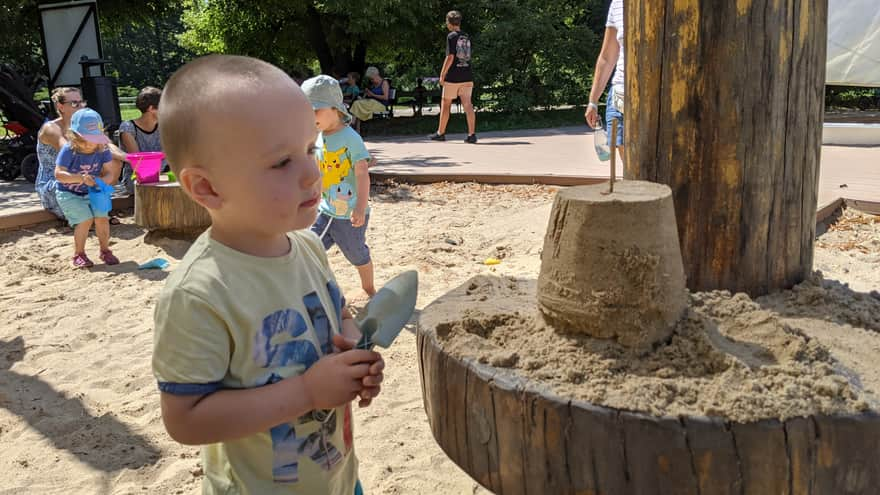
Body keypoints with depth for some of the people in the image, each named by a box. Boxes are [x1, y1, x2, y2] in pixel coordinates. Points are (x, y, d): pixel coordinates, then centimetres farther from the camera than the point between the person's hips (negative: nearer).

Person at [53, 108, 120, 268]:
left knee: (102, 217, -17)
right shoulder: (69, 150, -19)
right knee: (85, 219, -21)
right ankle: (79, 254, 1)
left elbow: (110, 173, -7)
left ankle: (105, 250, 7)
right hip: (69, 193, -3)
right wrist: (81, 178, -37)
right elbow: (58, 174, -24)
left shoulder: (102, 150, -10)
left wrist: (101, 181, -29)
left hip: (92, 192, 3)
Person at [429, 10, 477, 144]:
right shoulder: (467, 37, 13)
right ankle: (471, 134, -10)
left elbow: (450, 57, -14)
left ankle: (440, 133, 16)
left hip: (453, 76, -5)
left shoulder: (451, 36, -7)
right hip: (467, 76, 5)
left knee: (445, 104, 7)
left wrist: (442, 74, -9)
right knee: (467, 104, -1)